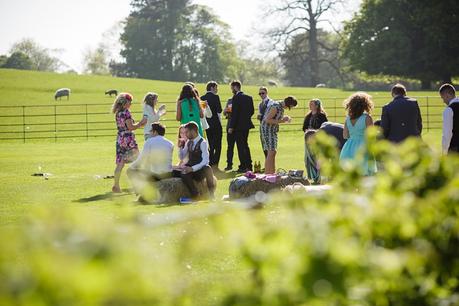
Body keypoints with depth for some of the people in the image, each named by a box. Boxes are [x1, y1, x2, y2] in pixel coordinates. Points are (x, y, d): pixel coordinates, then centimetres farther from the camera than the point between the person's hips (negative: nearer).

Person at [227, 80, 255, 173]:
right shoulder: (249, 97, 9)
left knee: (241, 146, -3)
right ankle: (249, 166, 20)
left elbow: (234, 113, -17)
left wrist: (231, 127, -13)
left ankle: (243, 166, -3)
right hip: (246, 124, 8)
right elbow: (252, 111, 11)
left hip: (239, 126, -8)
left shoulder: (236, 97, -14)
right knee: (245, 145, 17)